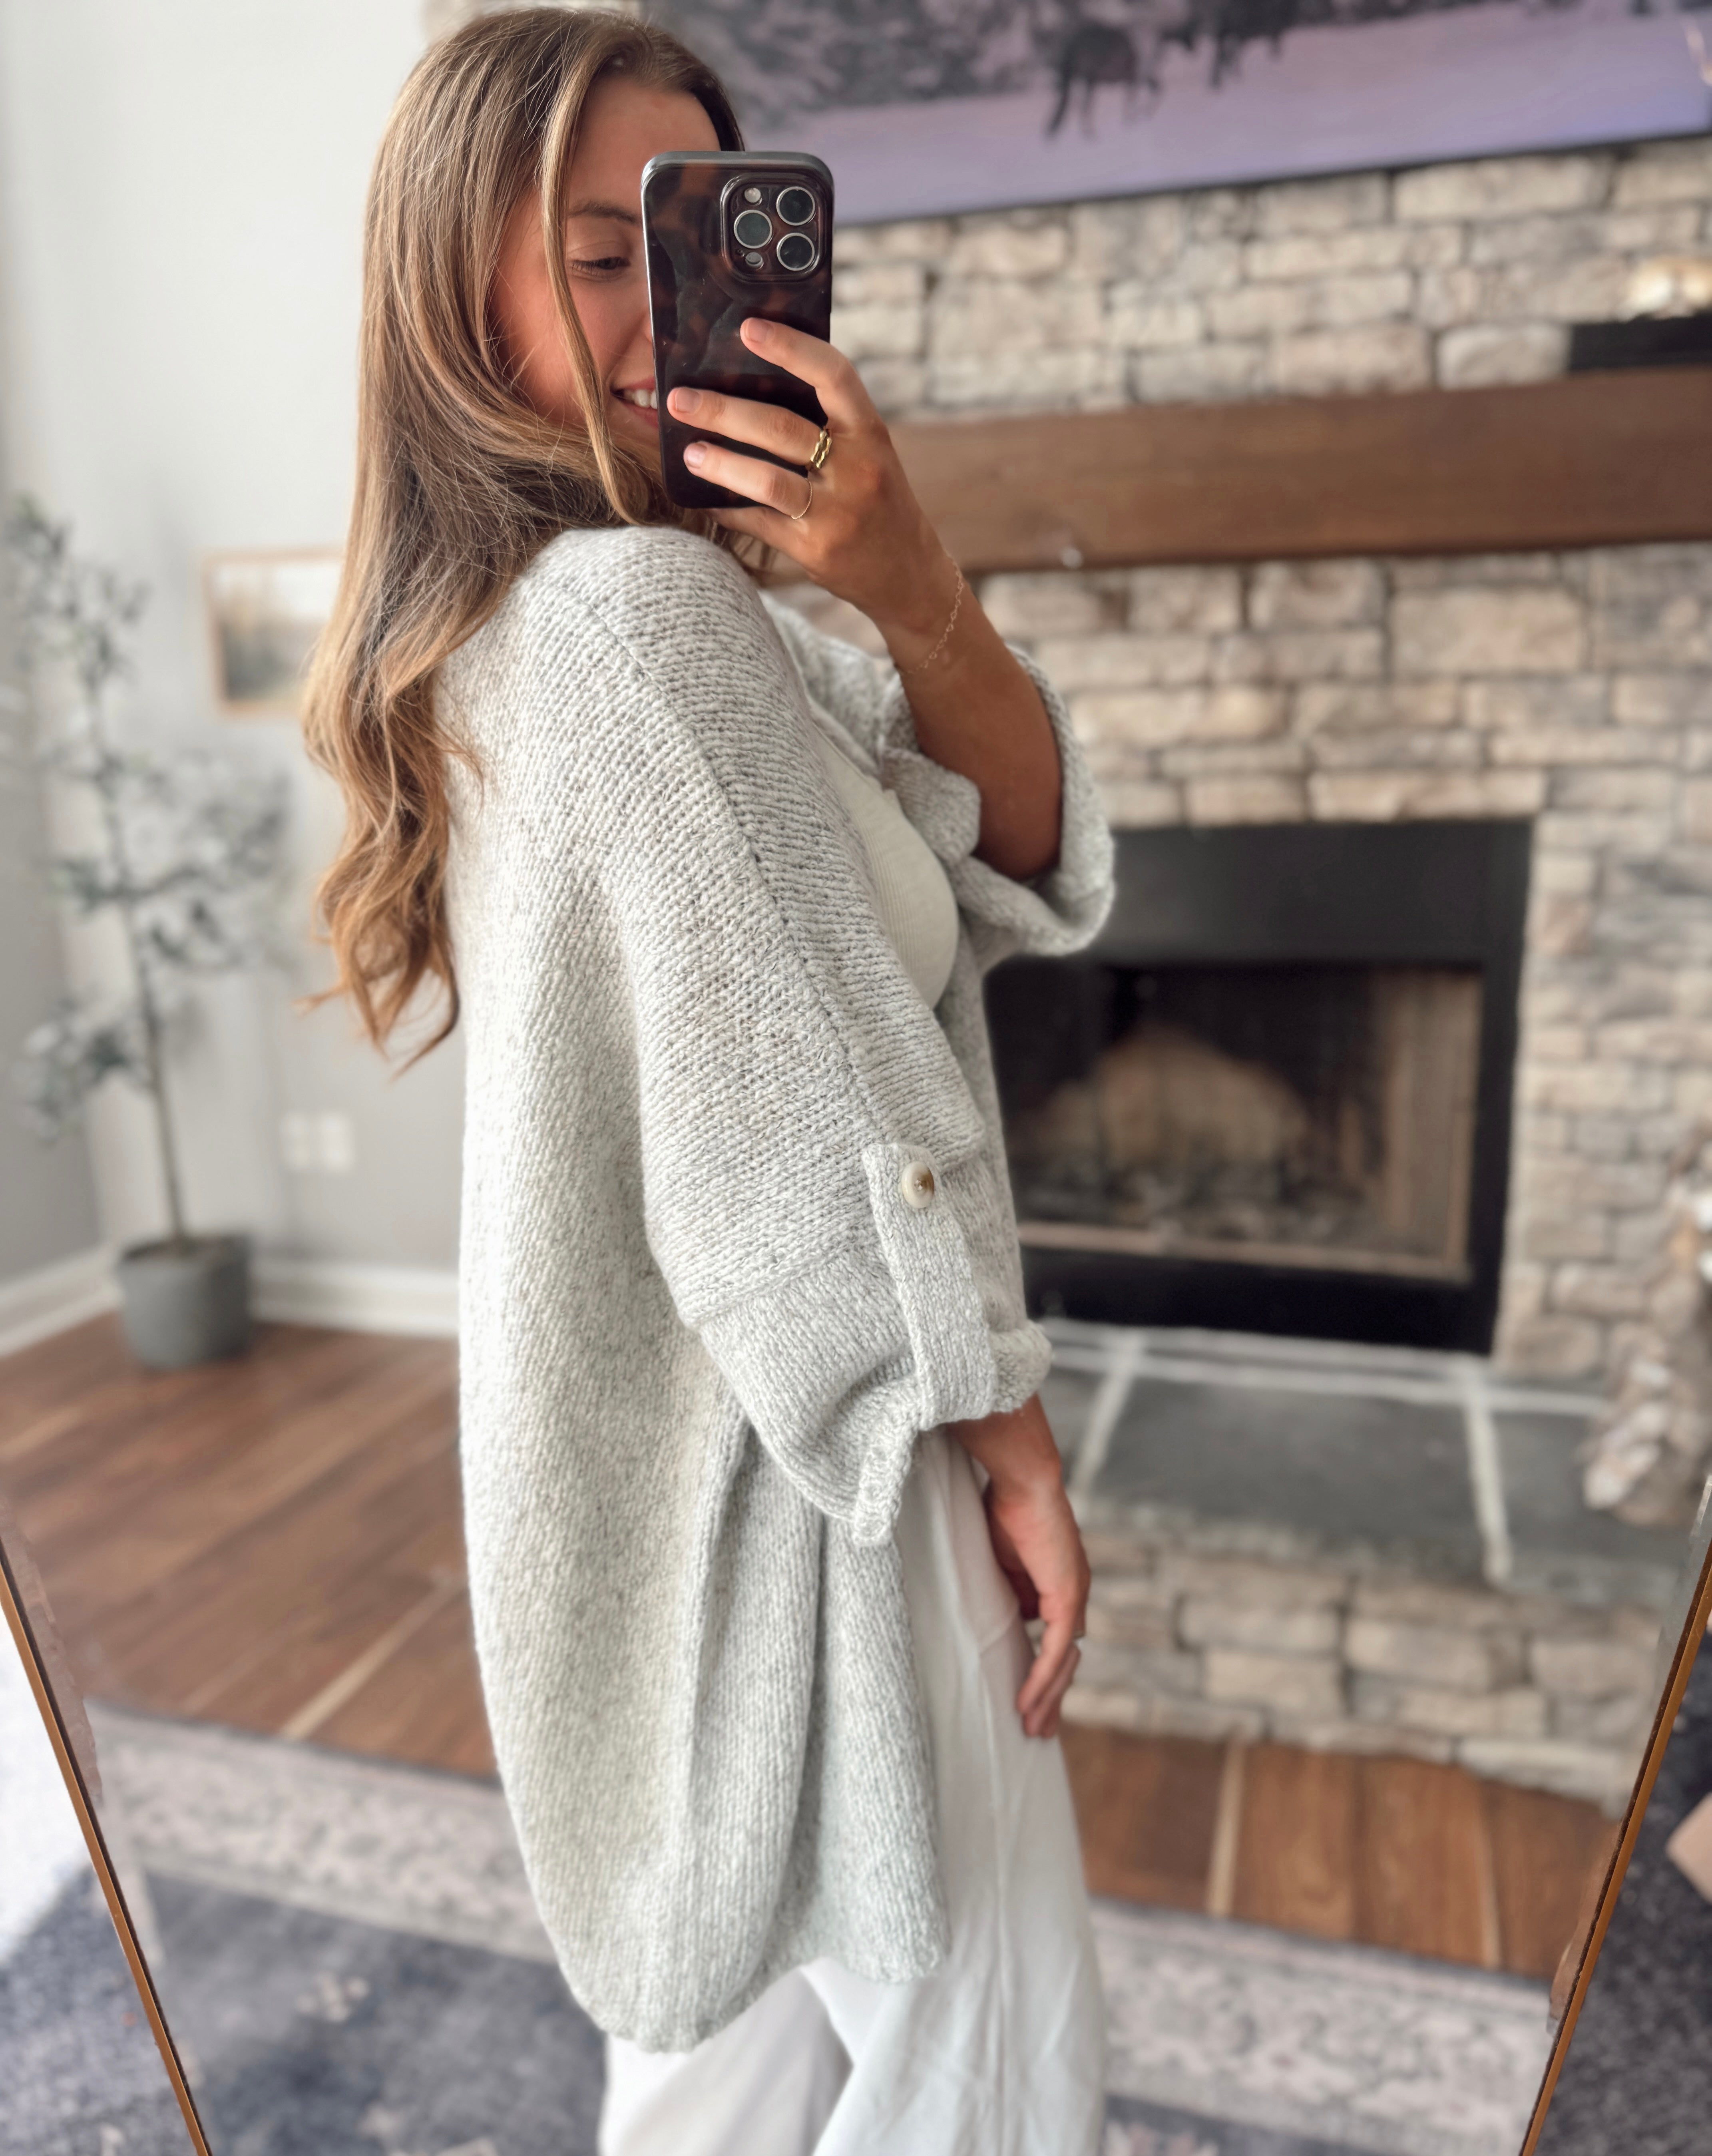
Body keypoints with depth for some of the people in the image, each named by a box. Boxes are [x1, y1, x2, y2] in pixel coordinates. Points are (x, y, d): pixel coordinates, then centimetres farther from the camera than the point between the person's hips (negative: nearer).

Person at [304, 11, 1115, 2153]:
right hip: (798, 1473, -9)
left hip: (697, 1434, 9)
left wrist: (912, 591, -18)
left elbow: (1025, 856, 0)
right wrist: (1011, 1440, -9)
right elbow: (835, 1131, -22)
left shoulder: (518, 619, 6)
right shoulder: (642, 606, -21)